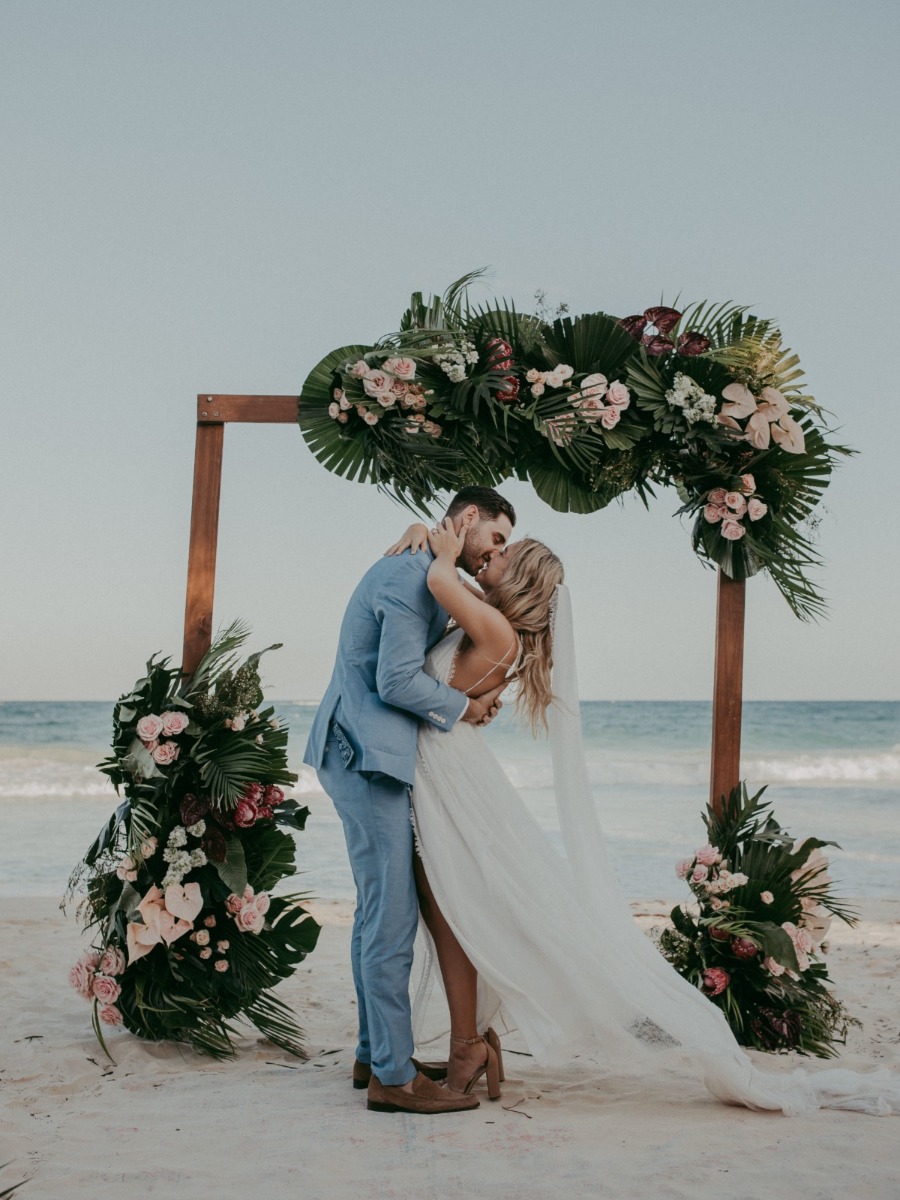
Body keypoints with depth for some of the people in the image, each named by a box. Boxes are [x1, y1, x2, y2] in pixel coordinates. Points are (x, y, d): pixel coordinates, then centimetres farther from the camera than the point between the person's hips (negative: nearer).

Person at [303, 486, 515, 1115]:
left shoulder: (421, 574, 20)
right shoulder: (413, 575, -14)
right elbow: (396, 680, -21)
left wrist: (475, 697, 7)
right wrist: (462, 708, -6)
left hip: (366, 757, 11)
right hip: (368, 757, -11)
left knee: (379, 912, 15)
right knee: (393, 916, -8)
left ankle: (376, 1053, 24)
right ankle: (393, 1076, -1)